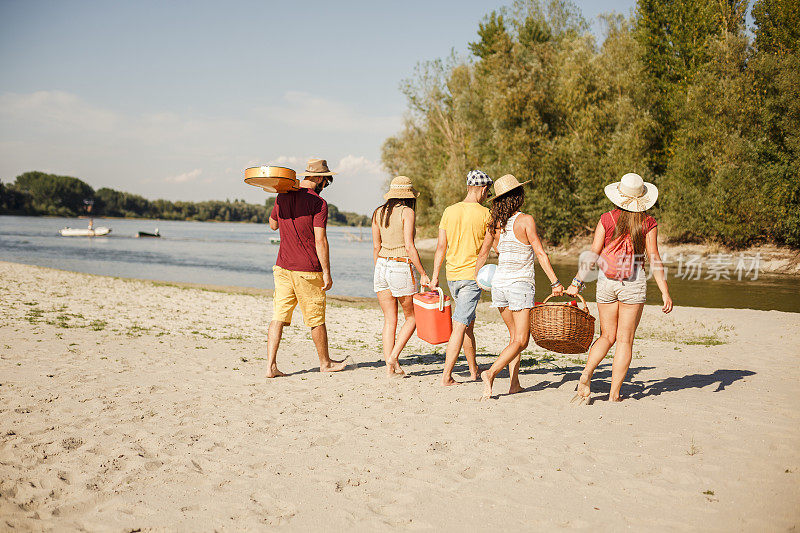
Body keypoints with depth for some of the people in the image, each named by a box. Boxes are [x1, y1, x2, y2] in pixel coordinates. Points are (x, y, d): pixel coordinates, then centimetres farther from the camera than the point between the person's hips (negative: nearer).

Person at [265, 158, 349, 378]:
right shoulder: (318, 203, -13)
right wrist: (327, 273, -13)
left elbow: (273, 224, 23)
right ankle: (325, 362, 25)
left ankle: (271, 365, -3)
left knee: (279, 317, 4)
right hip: (308, 271, -5)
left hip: (283, 267, 5)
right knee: (316, 319, 9)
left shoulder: (282, 197, 5)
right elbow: (320, 240, -17)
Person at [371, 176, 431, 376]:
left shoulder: (379, 213, 7)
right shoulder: (407, 212, -10)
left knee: (390, 320, 10)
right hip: (401, 268, -5)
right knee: (412, 317, 12)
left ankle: (390, 367, 7)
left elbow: (376, 247, 11)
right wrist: (423, 274, -11)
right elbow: (409, 247, -16)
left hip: (382, 267, 5)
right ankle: (393, 357, 0)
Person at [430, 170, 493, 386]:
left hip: (452, 275, 6)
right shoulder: (484, 214, -9)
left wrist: (435, 275, 10)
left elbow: (441, 246, 5)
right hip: (472, 275, -5)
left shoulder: (449, 211, 4)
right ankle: (446, 376, -9)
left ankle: (474, 370, 30)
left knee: (469, 323, 19)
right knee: (460, 326, -6)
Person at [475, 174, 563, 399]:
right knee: (520, 341, -3)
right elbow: (540, 254, -13)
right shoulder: (525, 220, -11)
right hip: (520, 284, -6)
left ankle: (514, 383, 10)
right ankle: (491, 372, -21)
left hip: (499, 282, 6)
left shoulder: (495, 223, 4)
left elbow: (482, 255, 12)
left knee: (515, 335, 16)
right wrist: (555, 282, -11)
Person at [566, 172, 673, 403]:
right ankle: (614, 393, 4)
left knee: (607, 336, 15)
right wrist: (665, 292, -3)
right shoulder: (648, 223, -3)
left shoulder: (607, 219, -1)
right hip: (634, 283, -2)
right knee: (625, 340, 5)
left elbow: (593, 255, -4)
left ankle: (586, 374, -8)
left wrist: (577, 281, 3)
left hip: (607, 281, 2)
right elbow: (654, 259, -5)